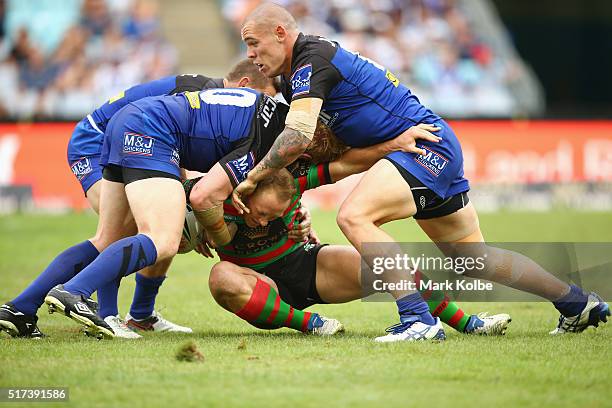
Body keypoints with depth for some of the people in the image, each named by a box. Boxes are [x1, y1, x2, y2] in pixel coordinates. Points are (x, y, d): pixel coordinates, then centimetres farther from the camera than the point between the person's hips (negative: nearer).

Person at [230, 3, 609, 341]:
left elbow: (298, 138, -29)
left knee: (354, 215, -28)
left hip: (428, 145, -11)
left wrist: (252, 179, -17)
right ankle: (578, 302, 29)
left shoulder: (312, 59, -16)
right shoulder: (292, 80, 14)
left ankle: (417, 319, -31)